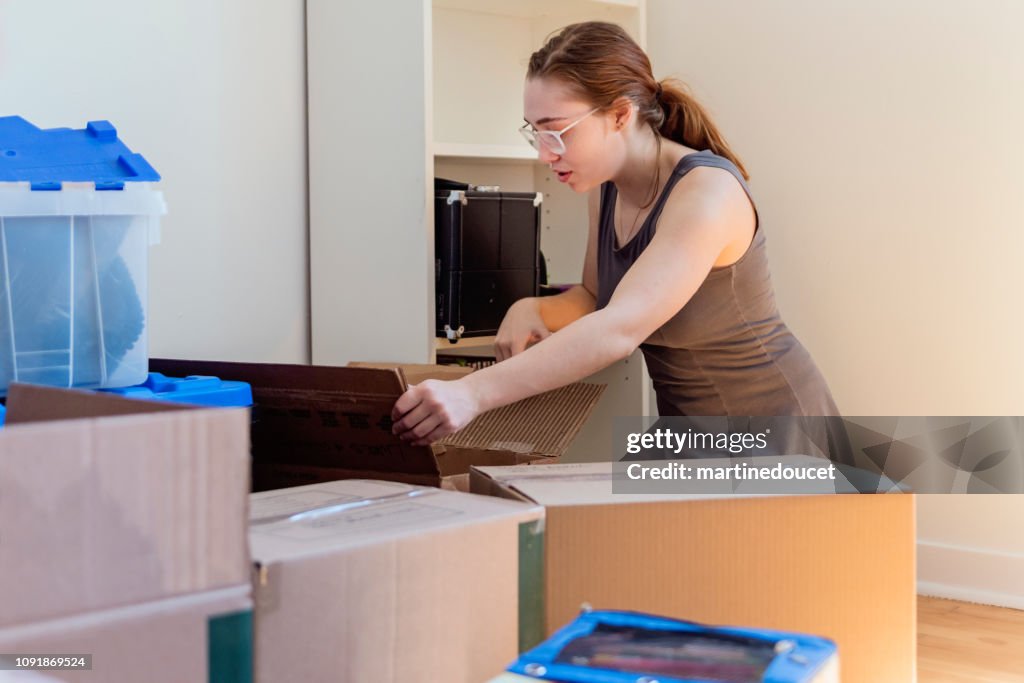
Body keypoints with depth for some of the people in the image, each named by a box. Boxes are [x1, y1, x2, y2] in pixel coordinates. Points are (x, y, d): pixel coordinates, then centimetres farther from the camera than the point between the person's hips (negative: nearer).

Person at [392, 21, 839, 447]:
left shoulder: (706, 191, -26)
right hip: (690, 431, 7)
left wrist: (473, 393, -49)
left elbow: (622, 328, -39)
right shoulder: (608, 186, -2)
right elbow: (596, 299, 13)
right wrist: (533, 311, -11)